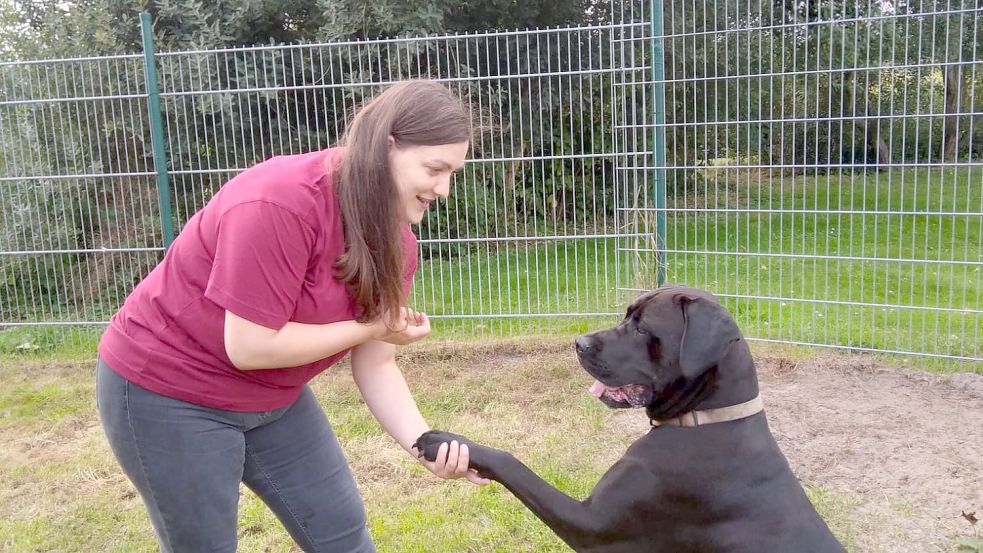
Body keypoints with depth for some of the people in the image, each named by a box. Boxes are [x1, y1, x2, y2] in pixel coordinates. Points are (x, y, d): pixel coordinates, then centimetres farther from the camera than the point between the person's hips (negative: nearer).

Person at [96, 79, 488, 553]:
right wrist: (370, 327, -21)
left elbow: (375, 365, -5)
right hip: (166, 391, -7)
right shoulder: (280, 203, -31)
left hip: (274, 398, 7)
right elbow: (250, 346, -29)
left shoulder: (395, 242, -7)